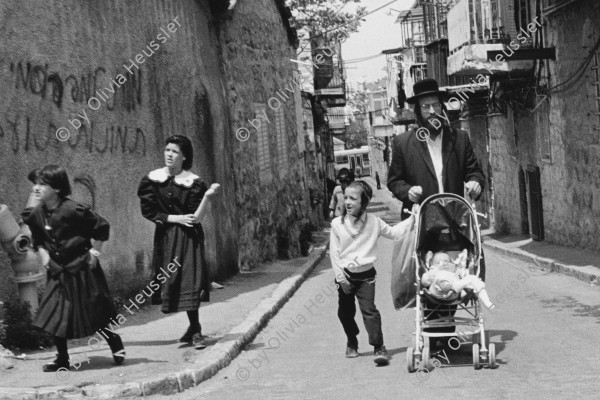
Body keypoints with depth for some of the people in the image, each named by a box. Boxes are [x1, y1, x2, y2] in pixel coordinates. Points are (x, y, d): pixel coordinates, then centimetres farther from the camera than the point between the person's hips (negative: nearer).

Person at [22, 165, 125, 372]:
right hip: (58, 272, 6)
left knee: (96, 314, 4)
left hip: (82, 270, -6)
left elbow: (102, 226, -13)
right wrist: (43, 251, 3)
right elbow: (38, 237, 19)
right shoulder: (37, 214, -1)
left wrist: (94, 251, -10)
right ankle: (62, 359, 15)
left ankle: (117, 347, 27)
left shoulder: (73, 209, -21)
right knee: (54, 316, 1)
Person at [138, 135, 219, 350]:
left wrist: (207, 197, -24)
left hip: (189, 237, -3)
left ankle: (195, 330, -3)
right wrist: (176, 218, -11)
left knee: (190, 280, -10)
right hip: (166, 236, 3)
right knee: (172, 281, 3)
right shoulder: (152, 181, 2)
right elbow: (148, 211, -3)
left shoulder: (194, 183, -5)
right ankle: (195, 329, 16)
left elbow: (195, 216, -7)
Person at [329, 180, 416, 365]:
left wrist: (412, 219, 5)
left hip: (366, 275, -2)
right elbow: (334, 253, -3)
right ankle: (352, 342, 36)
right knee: (345, 312, 12)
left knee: (369, 309, -13)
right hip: (345, 275, 2)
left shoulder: (374, 222, -3)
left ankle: (379, 347, -10)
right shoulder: (337, 224, -5)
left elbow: (394, 233, 11)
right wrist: (341, 277, -7)